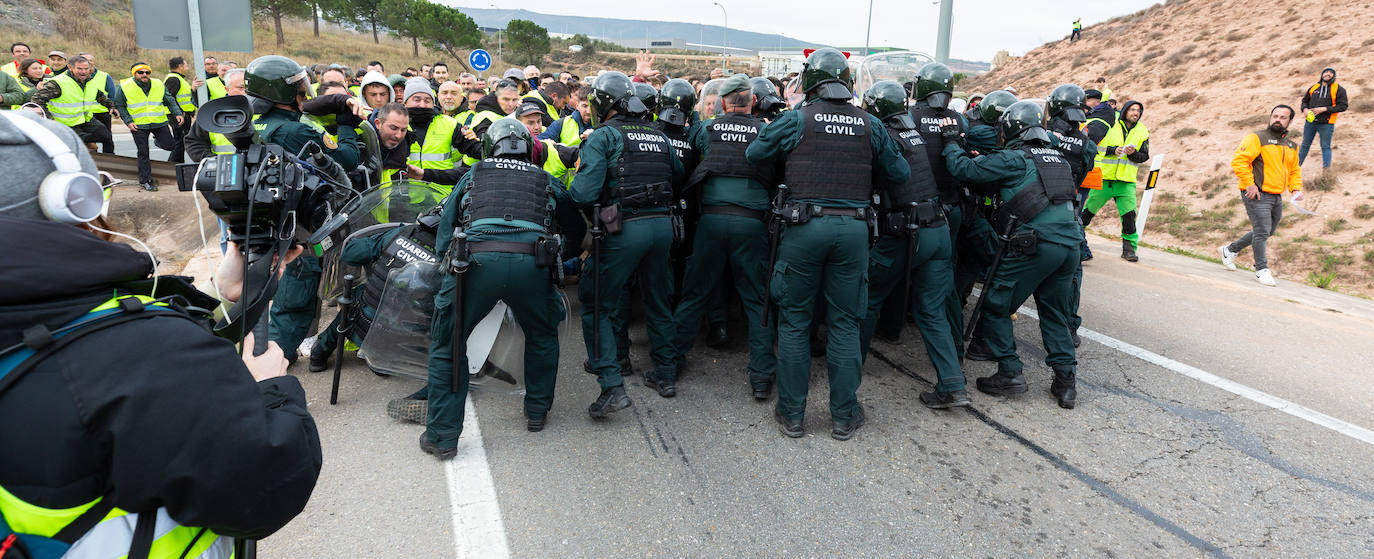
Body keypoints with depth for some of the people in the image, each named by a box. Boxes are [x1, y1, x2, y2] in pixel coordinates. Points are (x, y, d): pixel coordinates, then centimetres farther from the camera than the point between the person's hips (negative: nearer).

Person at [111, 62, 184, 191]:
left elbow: (170, 101, 12)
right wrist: (128, 121, -8)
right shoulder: (124, 86, -4)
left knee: (170, 146, 0)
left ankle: (158, 140, 36)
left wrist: (177, 113, -3)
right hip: (138, 125, -2)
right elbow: (119, 106, 2)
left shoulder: (159, 85, 3)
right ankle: (145, 180, 11)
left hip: (159, 123, 2)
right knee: (143, 153, 0)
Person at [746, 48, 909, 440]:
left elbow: (753, 154, 7)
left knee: (794, 322, 9)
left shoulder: (796, 120, -3)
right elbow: (900, 174, 12)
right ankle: (844, 416, 17)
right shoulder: (869, 124, 5)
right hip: (854, 229, 2)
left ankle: (791, 415, 15)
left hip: (804, 228, -2)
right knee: (845, 324, 10)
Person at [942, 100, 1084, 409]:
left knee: (997, 307, 6)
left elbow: (965, 169, -4)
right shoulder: (1058, 158, 20)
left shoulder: (1014, 158, -3)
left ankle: (1010, 373, 6)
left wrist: (952, 144, 13)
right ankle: (1066, 380, 15)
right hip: (1070, 244, 7)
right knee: (1055, 313, 17)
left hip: (1034, 245, -7)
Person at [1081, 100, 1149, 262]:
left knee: (1129, 214, -7)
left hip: (1126, 180, 2)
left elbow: (1144, 156, 9)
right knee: (1089, 210, 5)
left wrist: (1133, 153, -11)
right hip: (1104, 177, -2)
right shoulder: (1111, 124, 0)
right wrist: (1113, 149, -14)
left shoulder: (1142, 132, 10)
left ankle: (1129, 247, 2)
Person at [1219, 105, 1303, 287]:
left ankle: (1230, 250, 32)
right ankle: (1261, 270, 0)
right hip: (1257, 195, -8)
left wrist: (1296, 188, 9)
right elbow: (1239, 160, -17)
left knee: (1267, 232, 17)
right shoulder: (1257, 138, -8)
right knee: (1262, 232, -9)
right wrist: (1249, 184, -20)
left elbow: (1295, 170, 26)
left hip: (1277, 197, 8)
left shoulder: (1291, 146, 16)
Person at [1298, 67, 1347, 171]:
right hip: (1310, 122, 3)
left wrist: (1324, 109, -16)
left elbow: (1343, 106, -7)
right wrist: (1305, 109, -1)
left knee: (1325, 147, 1)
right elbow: (1305, 100, 21)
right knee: (1305, 145, 11)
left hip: (1326, 124, -3)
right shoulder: (1313, 88, 9)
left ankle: (1326, 169, 6)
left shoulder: (1339, 90, -1)